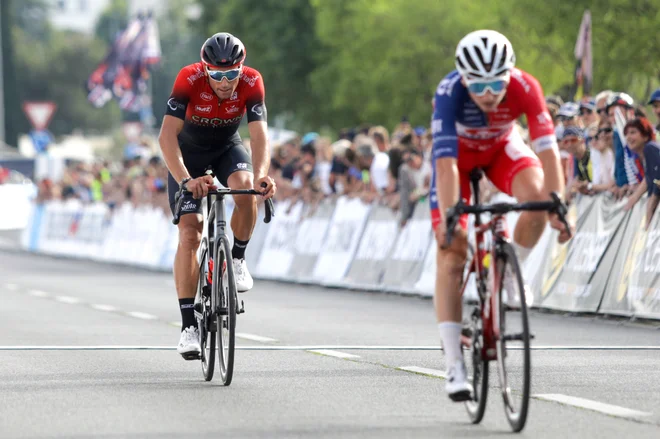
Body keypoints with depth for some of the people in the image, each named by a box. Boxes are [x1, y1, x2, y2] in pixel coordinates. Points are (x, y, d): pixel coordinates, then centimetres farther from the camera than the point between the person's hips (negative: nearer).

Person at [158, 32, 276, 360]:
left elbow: (259, 133, -34)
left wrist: (261, 174, -54)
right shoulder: (189, 79, -32)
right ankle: (189, 326, -10)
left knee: (245, 186, -33)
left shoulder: (252, 82, -26)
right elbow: (167, 135, -39)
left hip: (227, 148, 1)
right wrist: (185, 180, -52)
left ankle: (237, 259, -7)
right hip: (189, 152, -1)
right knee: (189, 235, -13)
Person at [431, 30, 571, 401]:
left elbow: (547, 148, -37)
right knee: (451, 255, -12)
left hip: (502, 147, 2)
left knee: (538, 197, -31)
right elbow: (446, 160, -42)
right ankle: (455, 367, -11)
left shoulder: (525, 87, -33)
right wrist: (448, 217, -51)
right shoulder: (450, 92, -37)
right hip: (458, 151, -2)